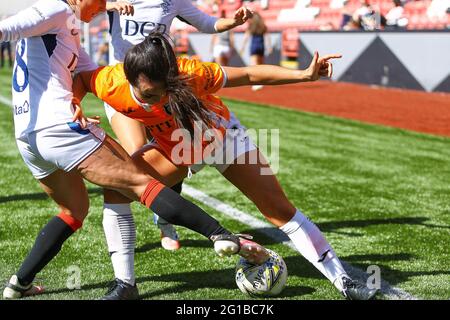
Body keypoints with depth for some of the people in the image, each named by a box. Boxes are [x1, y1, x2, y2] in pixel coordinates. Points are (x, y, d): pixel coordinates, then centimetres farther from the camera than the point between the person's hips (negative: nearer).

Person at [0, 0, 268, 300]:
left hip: (26, 138, 10)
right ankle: (223, 235, -14)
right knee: (141, 183, -11)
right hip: (58, 126, -10)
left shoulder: (66, 29, 26)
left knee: (75, 210, 24)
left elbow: (94, 74, 25)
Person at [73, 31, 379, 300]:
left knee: (279, 207, -6)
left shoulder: (190, 73, -39)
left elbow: (249, 74, -28)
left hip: (221, 136, -2)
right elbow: (80, 79, -9)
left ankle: (342, 279, 4)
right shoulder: (112, 83, -32)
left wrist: (303, 74, -37)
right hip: (173, 148, 3)